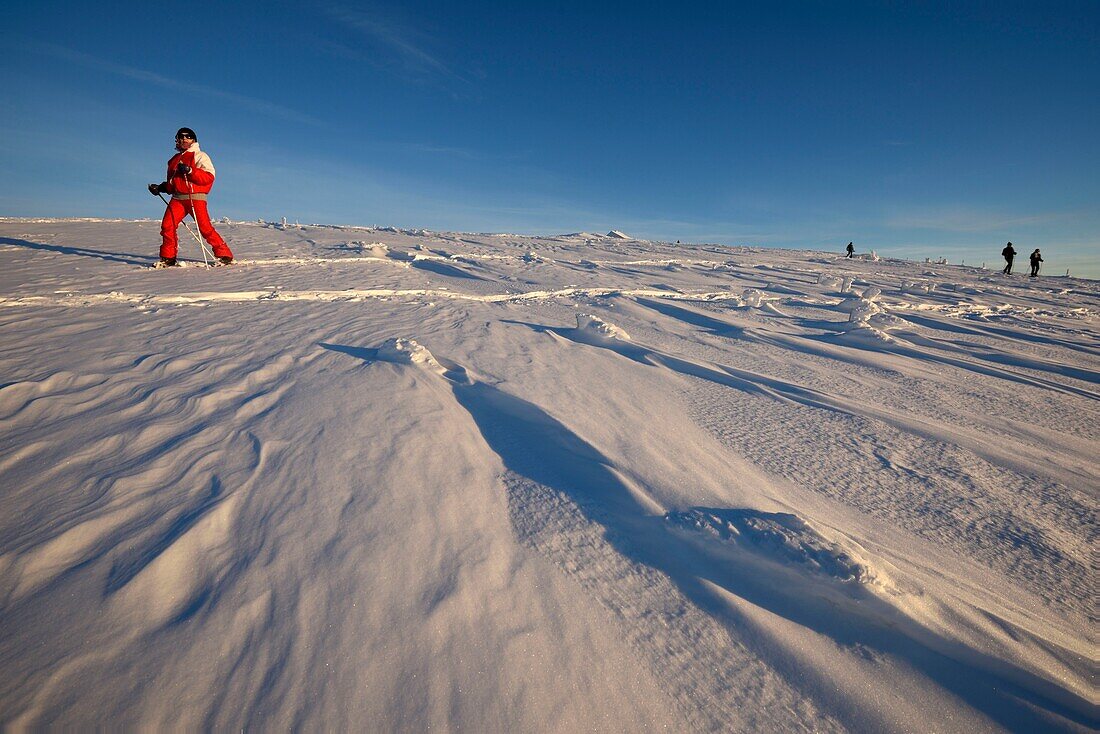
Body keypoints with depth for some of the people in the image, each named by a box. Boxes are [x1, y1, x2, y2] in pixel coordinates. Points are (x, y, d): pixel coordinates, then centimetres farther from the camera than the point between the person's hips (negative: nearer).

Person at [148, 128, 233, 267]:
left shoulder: (200, 156, 5)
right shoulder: (174, 160, 24)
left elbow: (209, 177, -10)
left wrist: (190, 171, -20)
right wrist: (161, 187, 15)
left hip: (195, 197, -5)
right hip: (177, 198, 5)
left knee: (205, 228, -14)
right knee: (167, 225, -6)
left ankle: (225, 256, -6)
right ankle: (168, 259, 2)